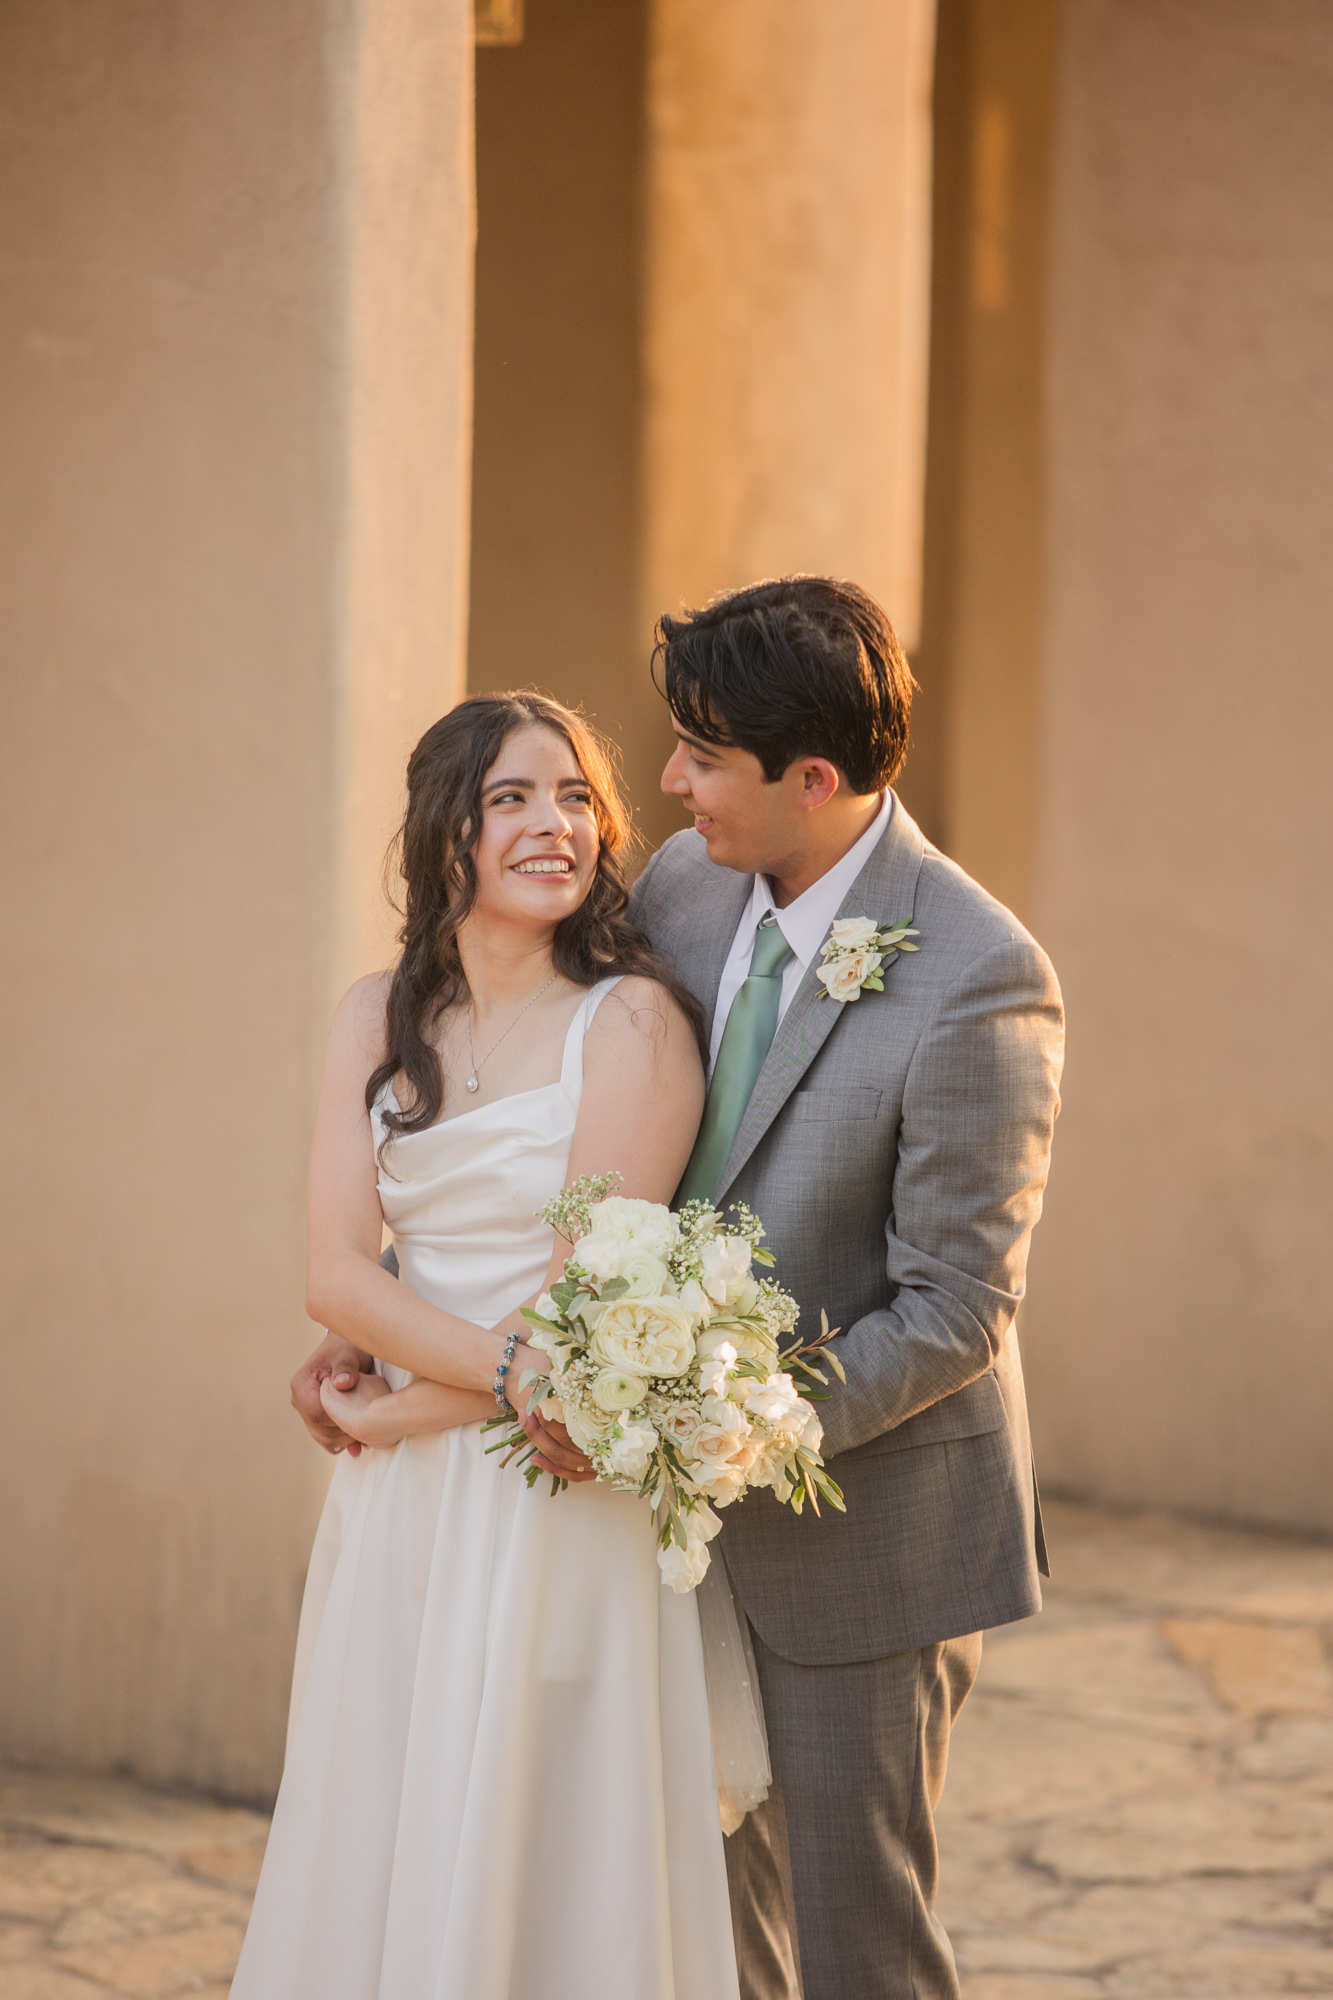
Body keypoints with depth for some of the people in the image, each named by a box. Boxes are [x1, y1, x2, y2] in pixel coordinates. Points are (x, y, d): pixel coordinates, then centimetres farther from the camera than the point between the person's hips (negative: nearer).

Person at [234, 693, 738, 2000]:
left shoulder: (630, 1020, -9)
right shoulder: (379, 1019, 6)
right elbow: (335, 1270, -3)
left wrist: (408, 1403, -3)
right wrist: (514, 1373, -16)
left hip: (553, 1506, -5)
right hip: (393, 1507, 5)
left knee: (533, 1863, 3)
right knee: (375, 1852, 11)